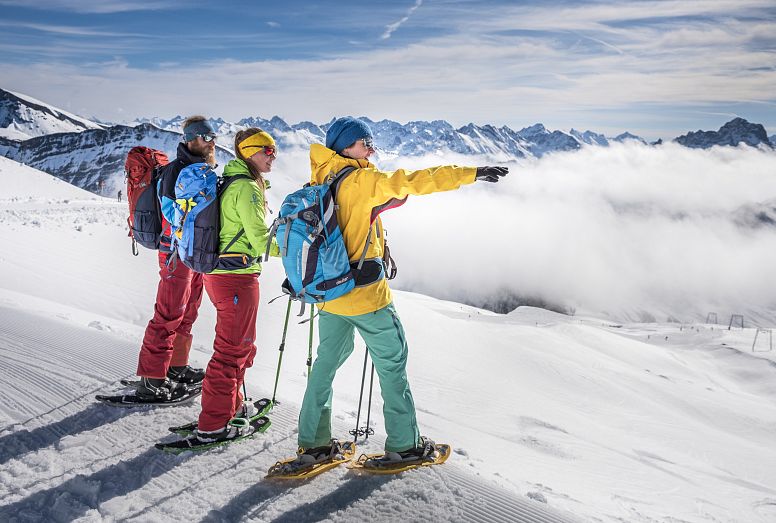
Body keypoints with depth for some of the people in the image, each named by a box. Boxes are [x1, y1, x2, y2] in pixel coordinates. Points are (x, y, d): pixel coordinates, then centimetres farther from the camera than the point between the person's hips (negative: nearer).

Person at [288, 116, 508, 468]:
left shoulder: (316, 183, 7)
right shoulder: (361, 181, -15)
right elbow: (413, 182, -19)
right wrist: (472, 173, -18)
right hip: (365, 294, -7)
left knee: (326, 363, 18)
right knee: (392, 364, 7)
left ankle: (313, 444, 23)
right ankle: (403, 444, 16)